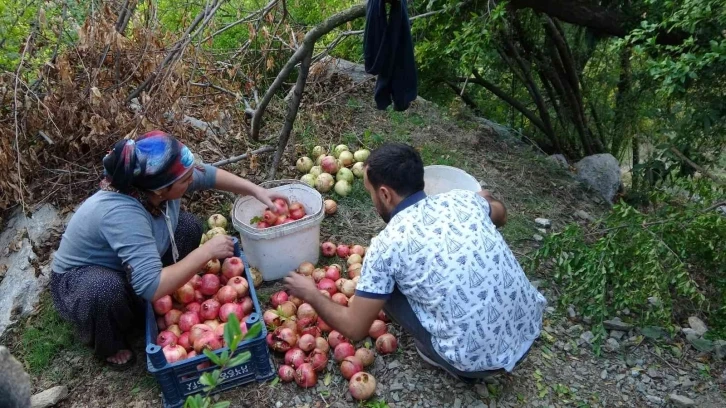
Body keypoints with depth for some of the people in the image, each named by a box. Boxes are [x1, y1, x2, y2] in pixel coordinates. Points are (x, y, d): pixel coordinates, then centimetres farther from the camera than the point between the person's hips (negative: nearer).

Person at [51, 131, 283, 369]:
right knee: (108, 290, -39)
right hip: (78, 280, -6)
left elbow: (207, 174, -1)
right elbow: (151, 288, -45)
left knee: (188, 226, -8)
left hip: (125, 268, 7)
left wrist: (257, 191, -8)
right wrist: (206, 252, -36)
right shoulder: (122, 215, -42)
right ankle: (109, 347, -4)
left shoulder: (158, 181, -21)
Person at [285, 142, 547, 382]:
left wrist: (311, 294, 12)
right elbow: (501, 215, 26)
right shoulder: (462, 199, 0)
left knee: (388, 290, 10)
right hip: (530, 328, 6)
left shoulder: (386, 245, -13)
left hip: (478, 360, -5)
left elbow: (355, 329, -5)